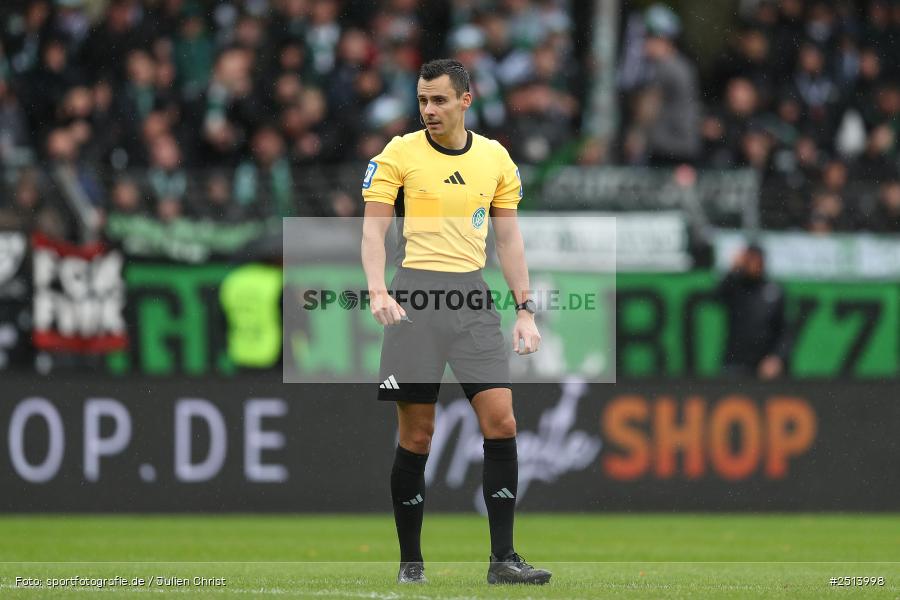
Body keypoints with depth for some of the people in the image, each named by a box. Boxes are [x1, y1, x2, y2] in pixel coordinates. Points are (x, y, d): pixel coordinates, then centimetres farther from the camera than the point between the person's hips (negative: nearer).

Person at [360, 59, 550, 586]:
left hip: (474, 295, 3)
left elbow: (509, 237, 14)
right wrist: (378, 290, -19)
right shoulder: (399, 154, 0)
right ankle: (411, 561, 10)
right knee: (417, 433, -1)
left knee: (501, 422, -8)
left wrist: (526, 310, 7)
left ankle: (503, 558, -4)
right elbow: (374, 227, -3)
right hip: (417, 293, -3)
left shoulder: (495, 158, 10)